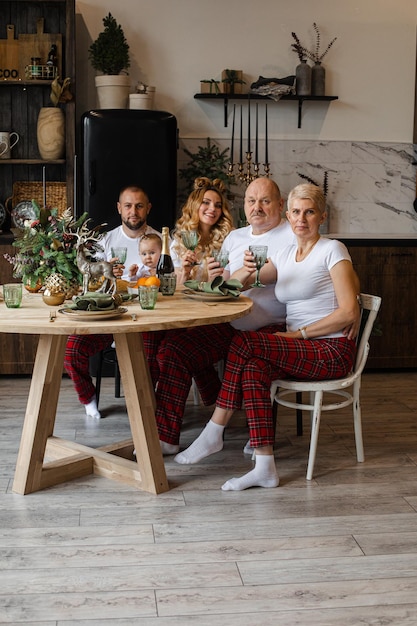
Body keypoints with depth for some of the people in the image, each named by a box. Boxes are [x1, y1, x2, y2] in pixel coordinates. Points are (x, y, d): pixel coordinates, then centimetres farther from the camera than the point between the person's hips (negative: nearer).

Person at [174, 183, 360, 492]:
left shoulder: (332, 250, -3)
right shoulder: (285, 255, 17)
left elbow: (349, 312, -11)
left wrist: (299, 333, -13)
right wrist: (246, 271, -14)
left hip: (332, 350, -6)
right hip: (300, 350, 6)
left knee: (245, 342, -23)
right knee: (253, 367, -25)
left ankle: (214, 432, -12)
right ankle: (265, 468, -24)